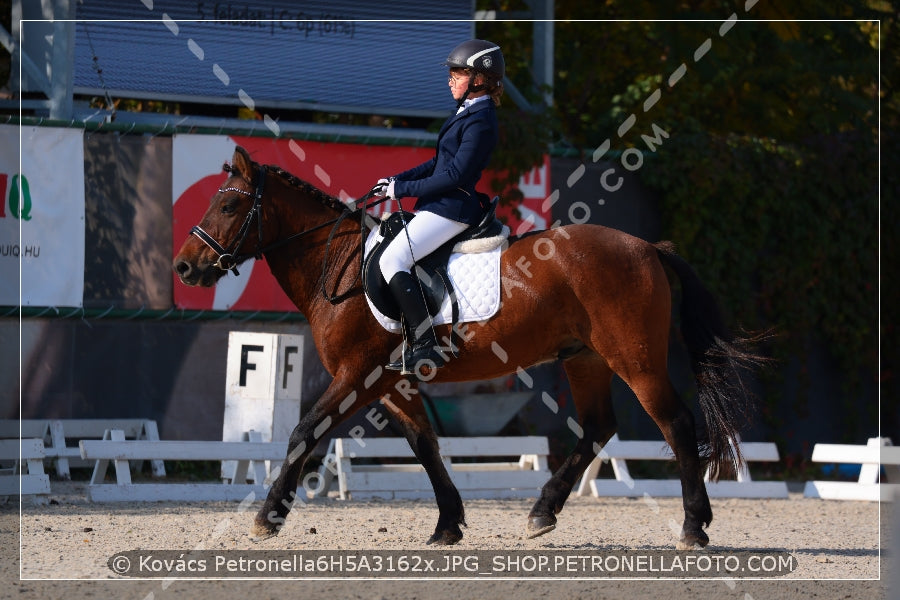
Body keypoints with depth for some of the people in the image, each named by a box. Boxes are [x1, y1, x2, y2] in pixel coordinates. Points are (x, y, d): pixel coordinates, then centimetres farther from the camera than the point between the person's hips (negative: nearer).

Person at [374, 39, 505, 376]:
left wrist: (403, 190, -15)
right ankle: (416, 345, 12)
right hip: (440, 205, 11)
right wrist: (398, 180, 11)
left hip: (452, 207, -11)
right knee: (394, 260, 11)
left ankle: (426, 347, -19)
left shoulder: (480, 121, -17)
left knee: (393, 260, -18)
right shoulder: (467, 111, 15)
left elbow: (454, 176, -21)